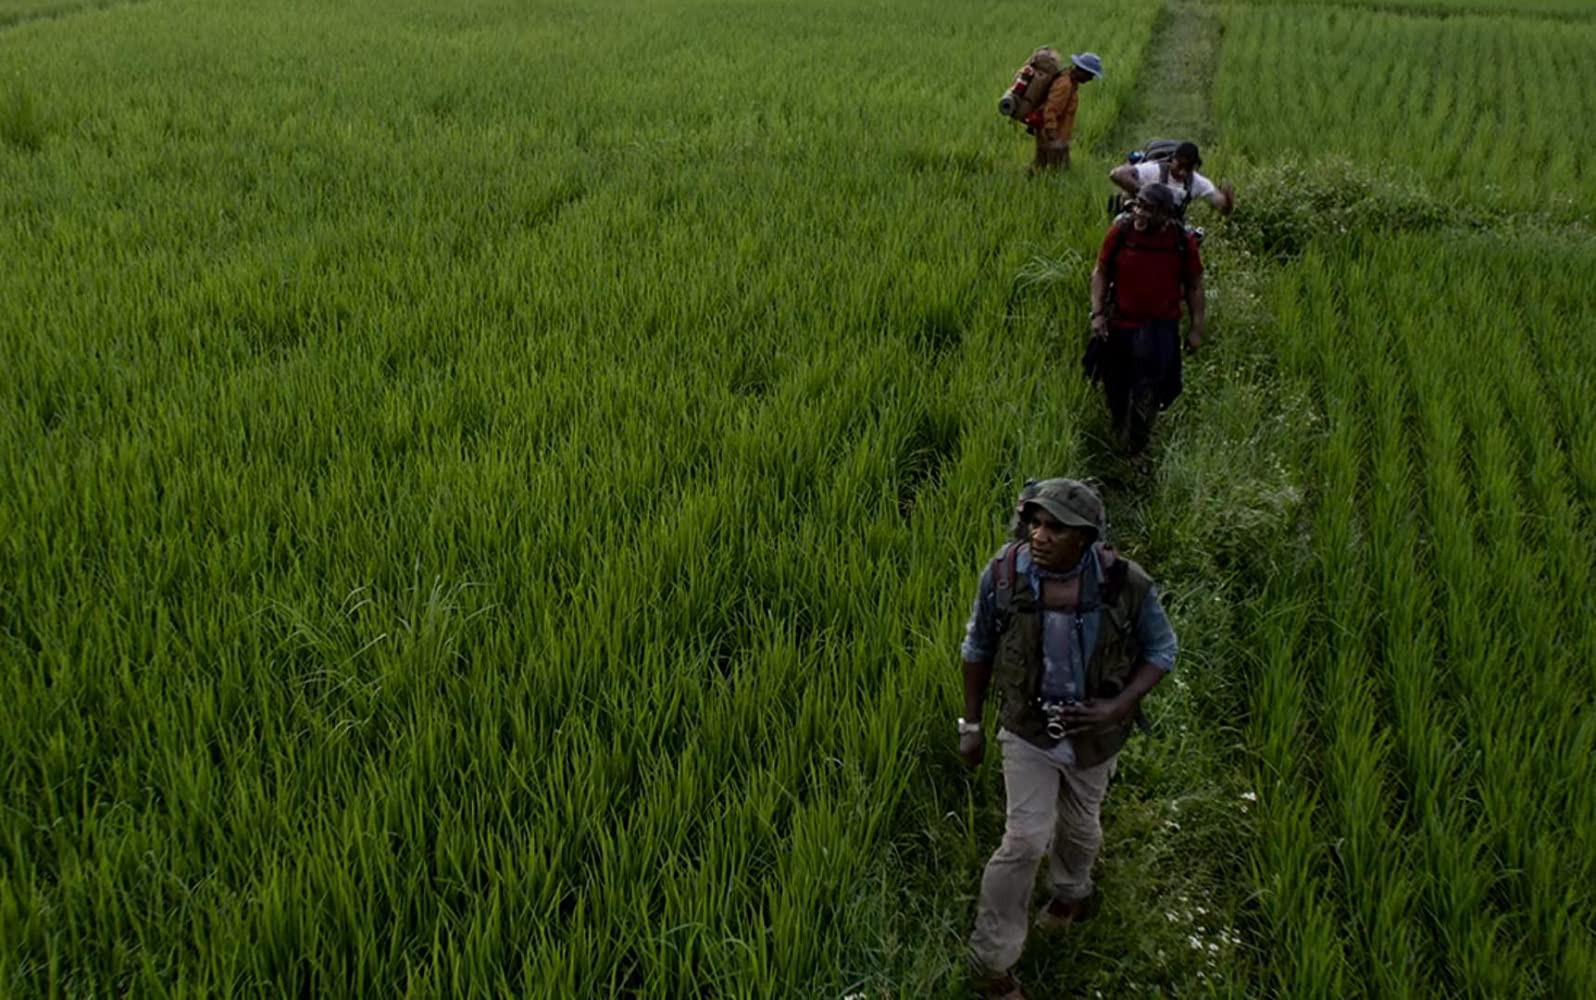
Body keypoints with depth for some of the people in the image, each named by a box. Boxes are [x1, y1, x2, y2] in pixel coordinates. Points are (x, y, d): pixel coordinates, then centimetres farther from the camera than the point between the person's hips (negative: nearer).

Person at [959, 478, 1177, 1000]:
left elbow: (1161, 650, -9)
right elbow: (978, 648, -6)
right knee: (1025, 841, -6)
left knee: (1080, 826, 23)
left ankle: (1071, 891, 57)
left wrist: (1119, 707, -24)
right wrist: (971, 725, 0)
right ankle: (991, 958, 12)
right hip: (1028, 728, -1)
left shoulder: (1126, 582, -24)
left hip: (1094, 733, 2)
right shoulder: (1003, 573, -23)